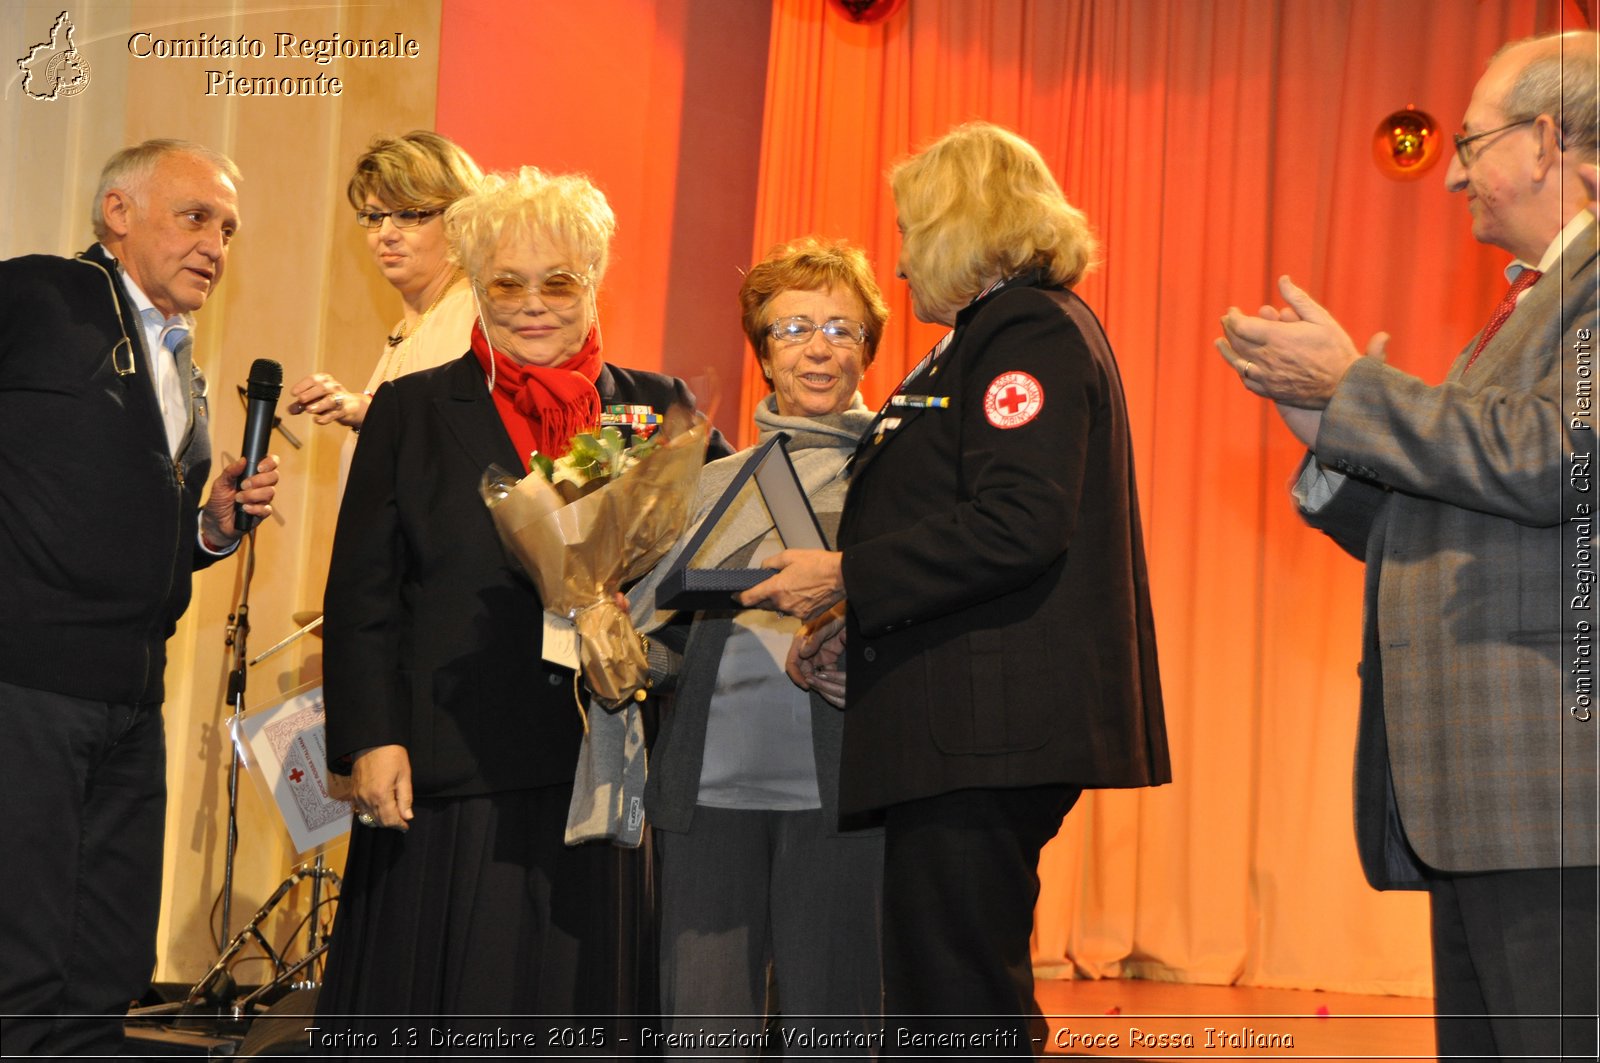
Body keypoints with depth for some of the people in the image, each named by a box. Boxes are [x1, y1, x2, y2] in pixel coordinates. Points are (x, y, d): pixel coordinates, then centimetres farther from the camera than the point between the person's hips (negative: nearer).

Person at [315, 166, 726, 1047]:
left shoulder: (656, 410, 11)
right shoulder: (413, 411, 9)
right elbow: (362, 593, 4)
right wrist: (371, 739, -6)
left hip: (606, 769, 1)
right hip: (452, 769, -1)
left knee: (581, 1002, 5)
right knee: (441, 998, 3)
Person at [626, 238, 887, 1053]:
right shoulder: (713, 482, 18)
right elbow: (661, 634, 17)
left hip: (837, 780, -3)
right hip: (710, 774, 3)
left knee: (827, 1022, -1)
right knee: (703, 1022, 1)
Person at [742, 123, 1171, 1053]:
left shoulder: (1032, 332, -9)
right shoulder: (1004, 332, 23)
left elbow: (1017, 528, -22)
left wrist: (848, 576, -16)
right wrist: (862, 621, 16)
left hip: (989, 723, -11)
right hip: (973, 727, 11)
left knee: (960, 1005, -7)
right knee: (944, 990, 15)